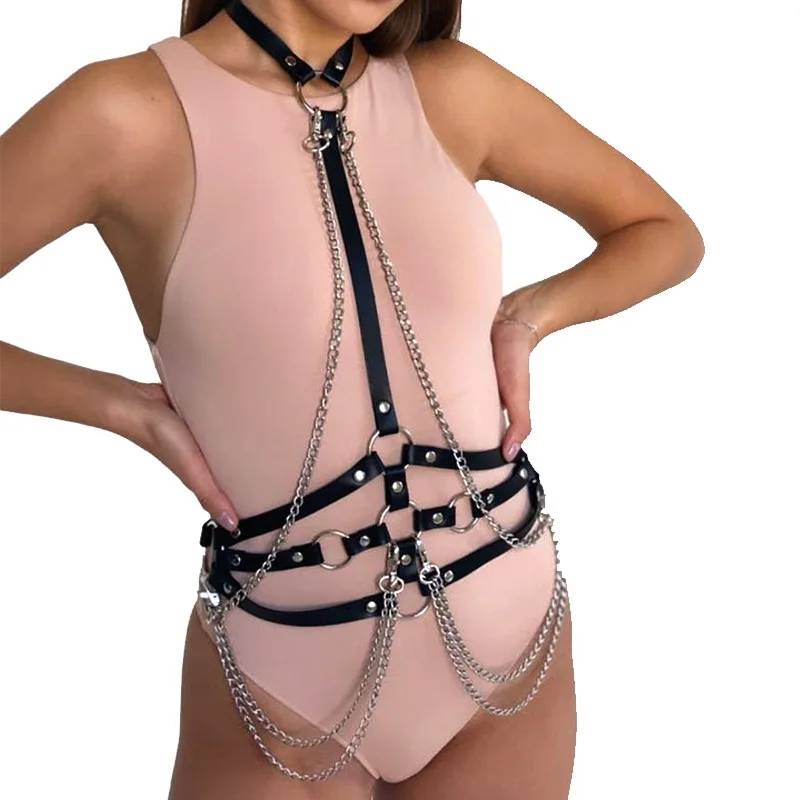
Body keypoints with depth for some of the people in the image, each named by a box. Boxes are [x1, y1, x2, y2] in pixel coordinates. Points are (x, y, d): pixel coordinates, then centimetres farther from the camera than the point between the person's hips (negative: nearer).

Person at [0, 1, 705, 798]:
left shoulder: (452, 87, -2)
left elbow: (667, 232, 10)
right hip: (282, 667, -3)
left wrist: (527, 316, -4)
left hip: (507, 623, 4)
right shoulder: (128, 113, -14)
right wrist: (124, 405, -12)